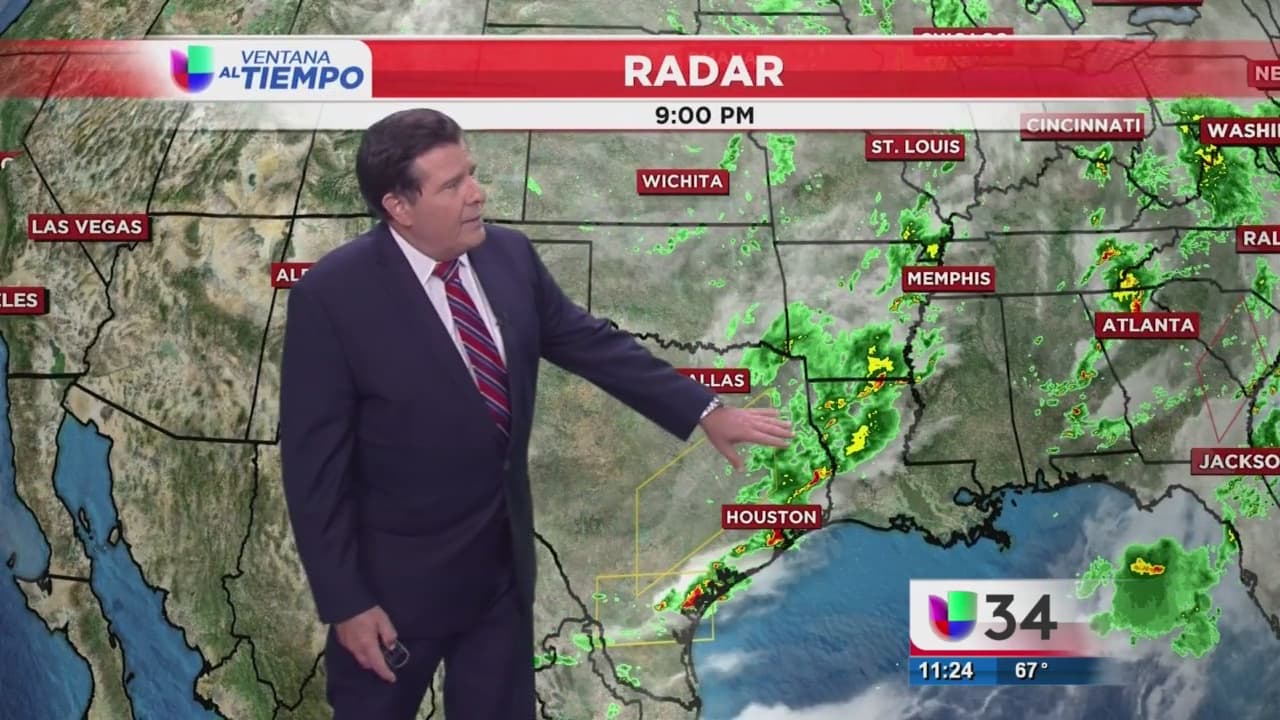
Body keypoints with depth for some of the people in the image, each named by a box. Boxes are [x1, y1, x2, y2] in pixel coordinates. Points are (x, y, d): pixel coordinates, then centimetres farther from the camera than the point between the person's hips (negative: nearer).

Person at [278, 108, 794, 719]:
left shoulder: (509, 255, -5)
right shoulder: (331, 295, -20)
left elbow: (593, 343, 5)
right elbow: (313, 462, -17)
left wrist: (705, 412, 3)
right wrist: (346, 603, -15)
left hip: (504, 559, 5)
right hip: (397, 577, -4)